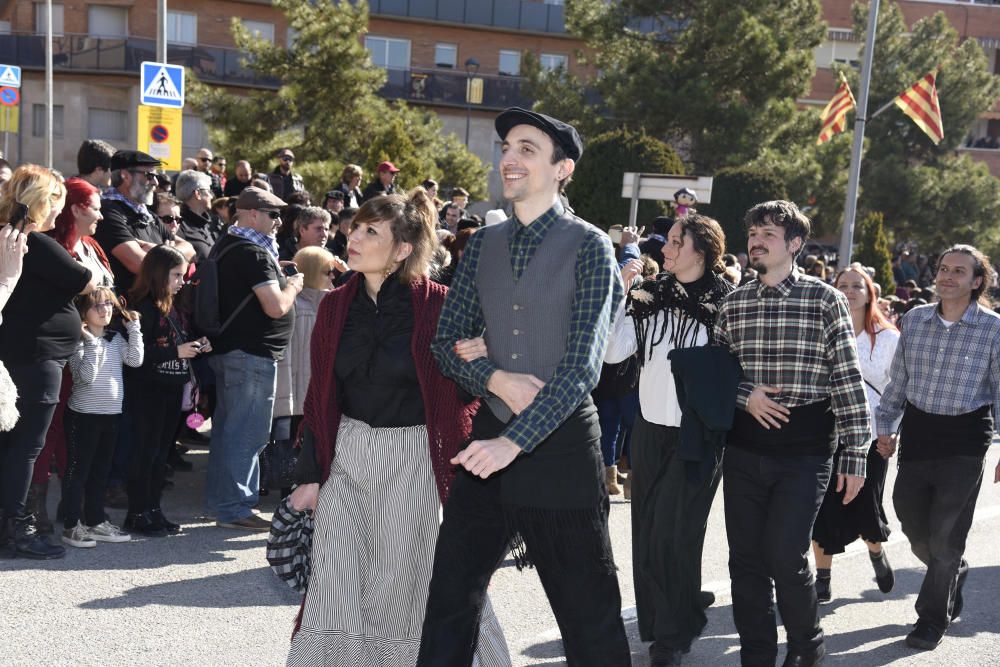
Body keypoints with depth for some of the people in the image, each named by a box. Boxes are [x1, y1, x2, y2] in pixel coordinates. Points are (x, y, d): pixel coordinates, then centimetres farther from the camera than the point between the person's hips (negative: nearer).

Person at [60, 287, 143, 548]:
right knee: (78, 470, -1)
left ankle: (96, 521, 23)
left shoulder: (116, 339, 9)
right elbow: (86, 376, -21)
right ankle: (71, 526, 5)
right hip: (84, 413, -7)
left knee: (100, 470, 14)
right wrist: (91, 343, -26)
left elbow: (135, 360, -2)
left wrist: (134, 328, -2)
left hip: (111, 413, 7)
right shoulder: (80, 342, -12)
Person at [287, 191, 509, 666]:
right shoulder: (336, 306, 5)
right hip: (346, 453, 4)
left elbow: (459, 391, -1)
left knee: (398, 589, 5)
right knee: (334, 590, 3)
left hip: (412, 460, -4)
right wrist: (310, 476, 8)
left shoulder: (437, 306, -9)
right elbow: (320, 397, 9)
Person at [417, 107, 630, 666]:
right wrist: (495, 378, -12)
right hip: (490, 435, 5)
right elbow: (449, 342, 9)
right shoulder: (484, 245, 9)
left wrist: (515, 441, -25)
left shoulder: (588, 246, -7)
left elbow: (582, 364, -16)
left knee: (589, 613, 5)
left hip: (561, 442, -4)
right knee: (451, 596, 9)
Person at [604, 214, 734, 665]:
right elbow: (613, 353, -2)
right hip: (650, 426, 5)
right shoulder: (650, 295, 4)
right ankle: (658, 623, 27)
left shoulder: (725, 302, -9)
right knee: (647, 531, 11)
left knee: (673, 534, -2)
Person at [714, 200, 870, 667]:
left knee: (784, 554, -9)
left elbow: (849, 381, -4)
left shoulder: (825, 300, -3)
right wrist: (745, 396, -8)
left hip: (804, 452, -4)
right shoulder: (733, 304, 8)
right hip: (744, 449, 4)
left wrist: (855, 456, -7)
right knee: (746, 558, 6)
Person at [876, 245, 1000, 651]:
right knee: (914, 525, 11)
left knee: (945, 535, 1)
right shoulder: (914, 320, 3)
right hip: (917, 431, 4)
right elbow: (898, 380, 12)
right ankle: (954, 572, 43)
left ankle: (933, 620, 18)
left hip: (965, 439, -4)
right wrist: (886, 426, 12)